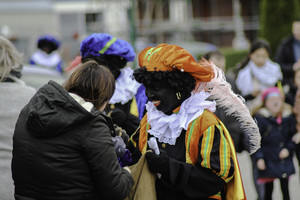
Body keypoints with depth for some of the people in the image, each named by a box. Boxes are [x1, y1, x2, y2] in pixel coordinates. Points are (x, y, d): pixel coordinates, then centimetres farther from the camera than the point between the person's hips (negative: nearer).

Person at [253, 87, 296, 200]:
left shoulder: (288, 117, 4)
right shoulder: (260, 118, -8)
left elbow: (293, 136, 14)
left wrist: (288, 149, -2)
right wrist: (259, 158, -13)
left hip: (284, 160, 3)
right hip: (268, 162, -3)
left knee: (285, 189, 6)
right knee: (268, 190, 5)